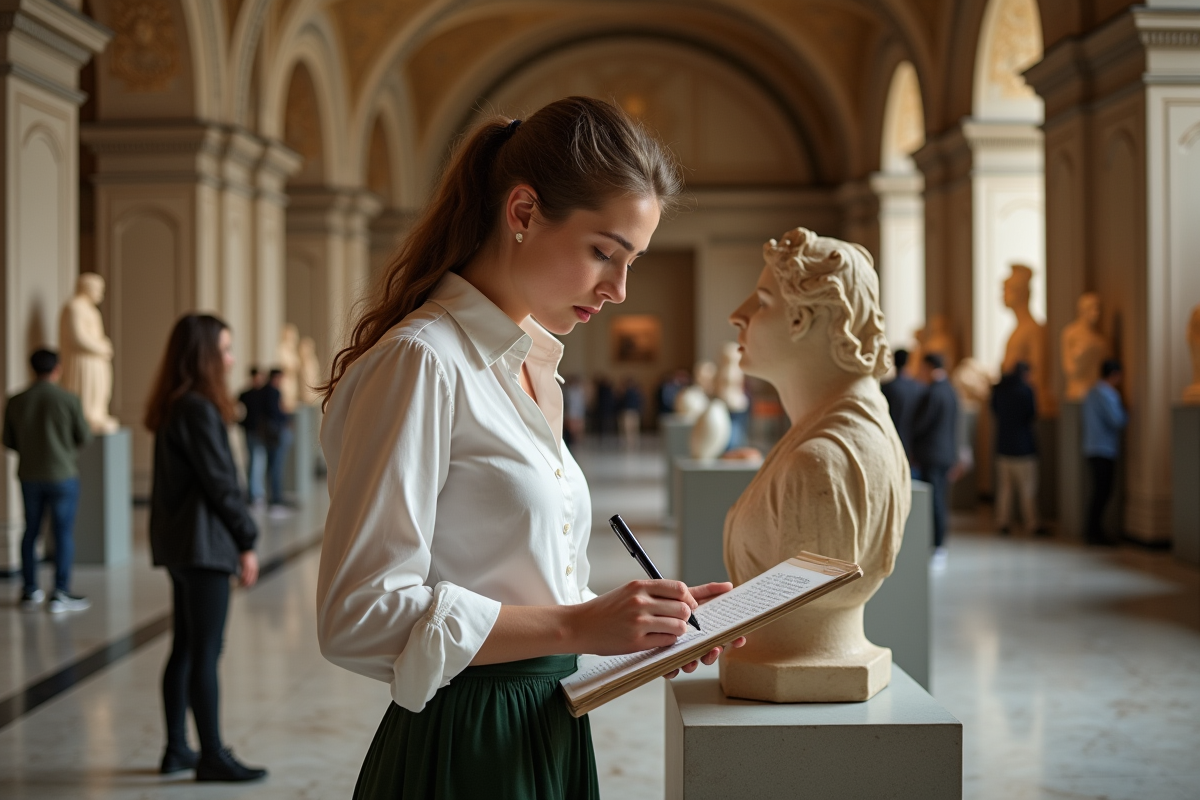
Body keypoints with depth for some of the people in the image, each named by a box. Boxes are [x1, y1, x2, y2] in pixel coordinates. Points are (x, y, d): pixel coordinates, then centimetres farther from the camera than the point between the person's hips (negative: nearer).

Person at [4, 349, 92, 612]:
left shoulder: (15, 402, -4)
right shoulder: (69, 400, -13)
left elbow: (9, 442, 4)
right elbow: (84, 438, -6)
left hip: (29, 476, 4)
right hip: (62, 476, -4)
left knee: (31, 531, 14)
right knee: (64, 533, 2)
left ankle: (30, 591, 20)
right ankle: (60, 595, 2)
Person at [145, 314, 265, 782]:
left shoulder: (171, 409, 12)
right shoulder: (199, 409, -17)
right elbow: (220, 481, -17)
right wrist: (247, 541, -8)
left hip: (177, 543, 10)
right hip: (204, 544, -10)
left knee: (185, 648, 15)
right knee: (206, 652, -4)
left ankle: (177, 749, 23)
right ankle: (212, 758, 2)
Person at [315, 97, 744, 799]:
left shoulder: (532, 367, 12)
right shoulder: (421, 362, -16)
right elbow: (359, 615, -21)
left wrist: (643, 616, 1)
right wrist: (578, 626, -22)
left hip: (551, 736, 8)